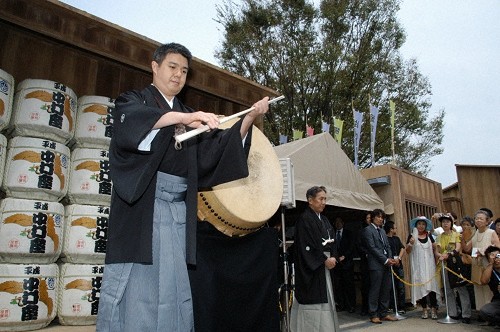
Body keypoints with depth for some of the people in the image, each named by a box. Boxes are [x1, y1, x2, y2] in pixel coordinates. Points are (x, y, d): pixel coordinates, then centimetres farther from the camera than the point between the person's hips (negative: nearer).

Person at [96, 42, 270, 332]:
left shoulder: (190, 116, 22)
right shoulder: (134, 100, 9)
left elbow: (215, 150, 9)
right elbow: (132, 120, -17)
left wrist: (249, 118, -2)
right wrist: (184, 118, -30)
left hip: (178, 208, 5)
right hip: (141, 204, -4)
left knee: (172, 286, 3)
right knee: (137, 282, -7)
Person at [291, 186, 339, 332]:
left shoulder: (324, 220, 14)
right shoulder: (304, 219, -12)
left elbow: (332, 242, 15)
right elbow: (306, 246, -18)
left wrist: (333, 258, -3)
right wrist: (324, 260, -14)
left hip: (325, 267, 8)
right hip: (311, 269, -8)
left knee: (325, 301, 11)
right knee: (314, 302, -4)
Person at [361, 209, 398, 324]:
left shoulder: (382, 231, 20)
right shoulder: (368, 230, -5)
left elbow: (387, 247, 18)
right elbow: (372, 248, -11)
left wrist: (390, 259, 0)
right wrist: (385, 260, -12)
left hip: (386, 264, 8)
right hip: (376, 264, -7)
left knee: (386, 290, 8)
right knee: (375, 290, -3)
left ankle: (384, 313, 16)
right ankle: (373, 315, 4)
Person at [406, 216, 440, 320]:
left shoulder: (429, 235, 9)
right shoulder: (412, 236, 2)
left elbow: (434, 248, 12)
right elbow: (408, 251, 0)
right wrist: (410, 243, -18)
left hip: (429, 264, 2)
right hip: (418, 265, -2)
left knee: (431, 284, -3)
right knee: (421, 285, -1)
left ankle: (433, 309, 2)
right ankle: (424, 309, 9)